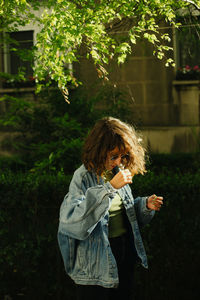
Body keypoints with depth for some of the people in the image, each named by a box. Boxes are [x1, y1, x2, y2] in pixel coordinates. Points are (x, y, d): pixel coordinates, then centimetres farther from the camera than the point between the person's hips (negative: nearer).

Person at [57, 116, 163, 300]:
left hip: (125, 251, 7)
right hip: (97, 260, -7)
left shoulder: (117, 171, 5)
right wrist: (110, 188, -33)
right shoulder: (83, 177, -16)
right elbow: (72, 217, -32)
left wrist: (145, 205, -4)